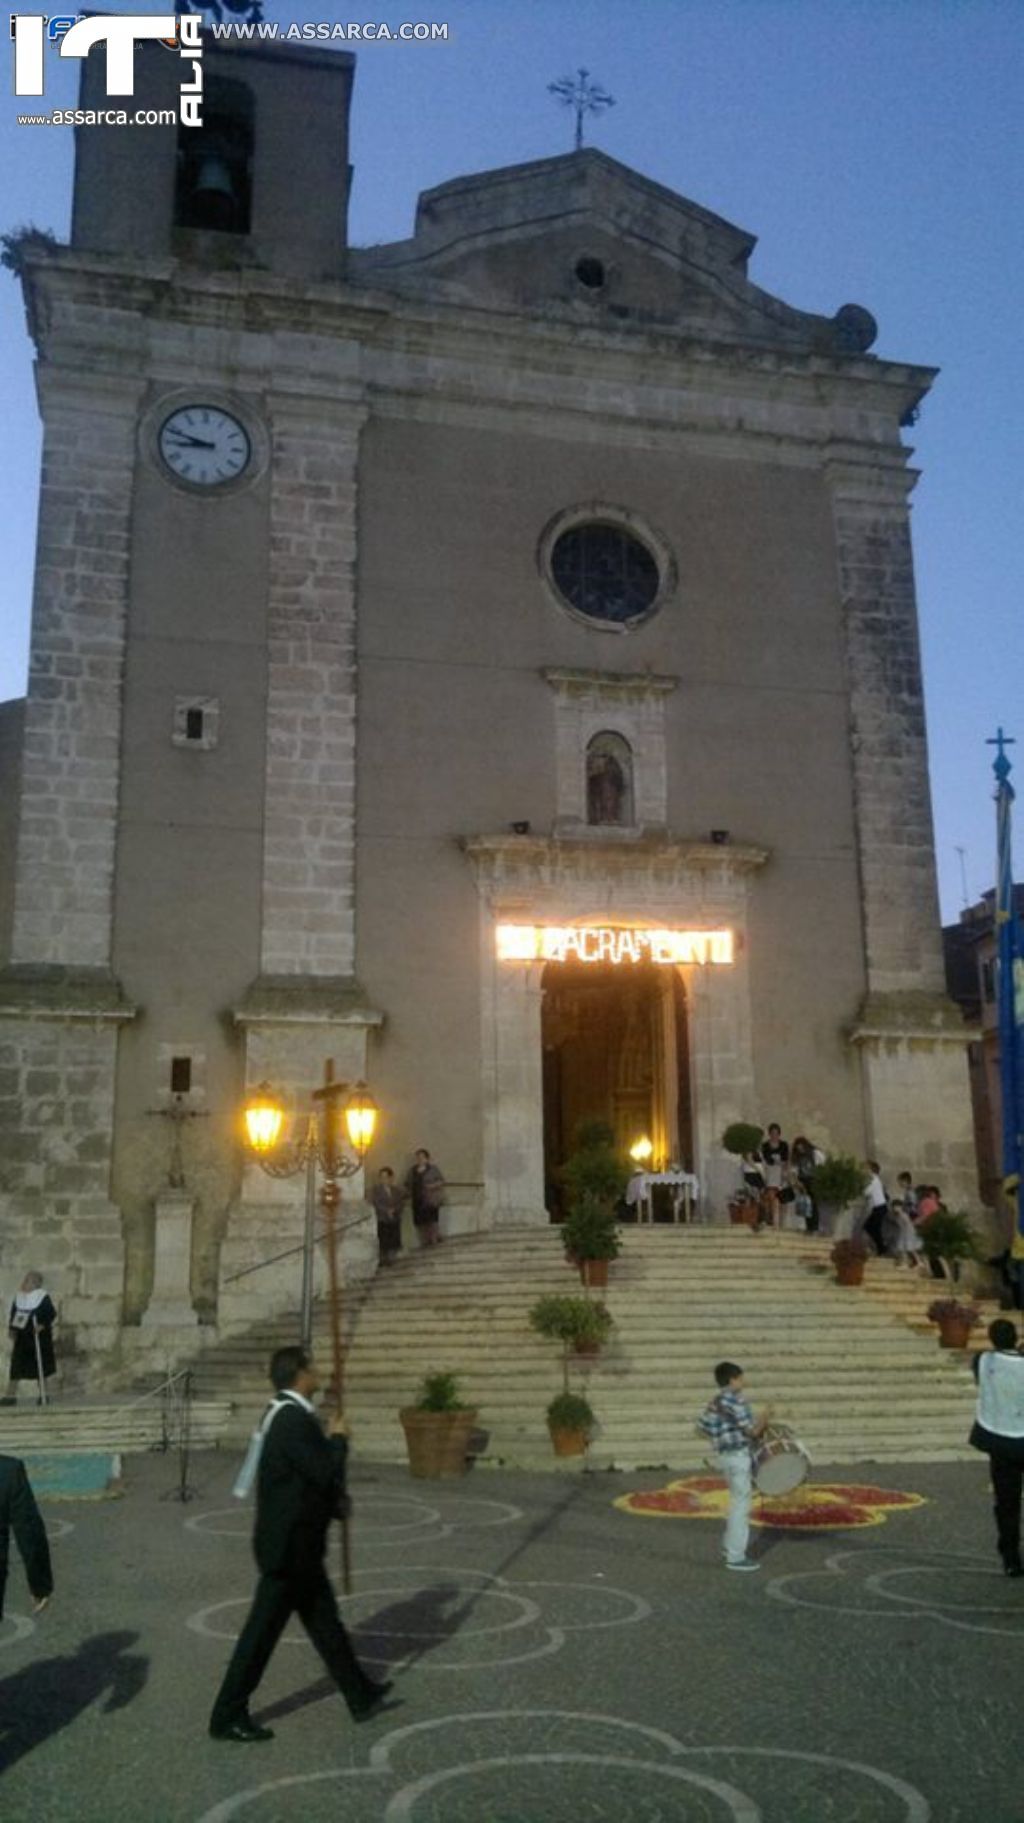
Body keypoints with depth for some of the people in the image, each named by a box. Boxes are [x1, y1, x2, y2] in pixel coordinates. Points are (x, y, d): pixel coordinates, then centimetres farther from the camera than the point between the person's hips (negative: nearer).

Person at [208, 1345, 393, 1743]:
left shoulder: (285, 1415, 9)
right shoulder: (294, 1420, -23)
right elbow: (327, 1473, -25)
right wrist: (338, 1439, -10)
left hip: (297, 1544, 10)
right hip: (289, 1546, -10)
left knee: (324, 1621, 18)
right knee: (262, 1631, 2)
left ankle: (360, 1697, 29)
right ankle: (227, 1717, 14)